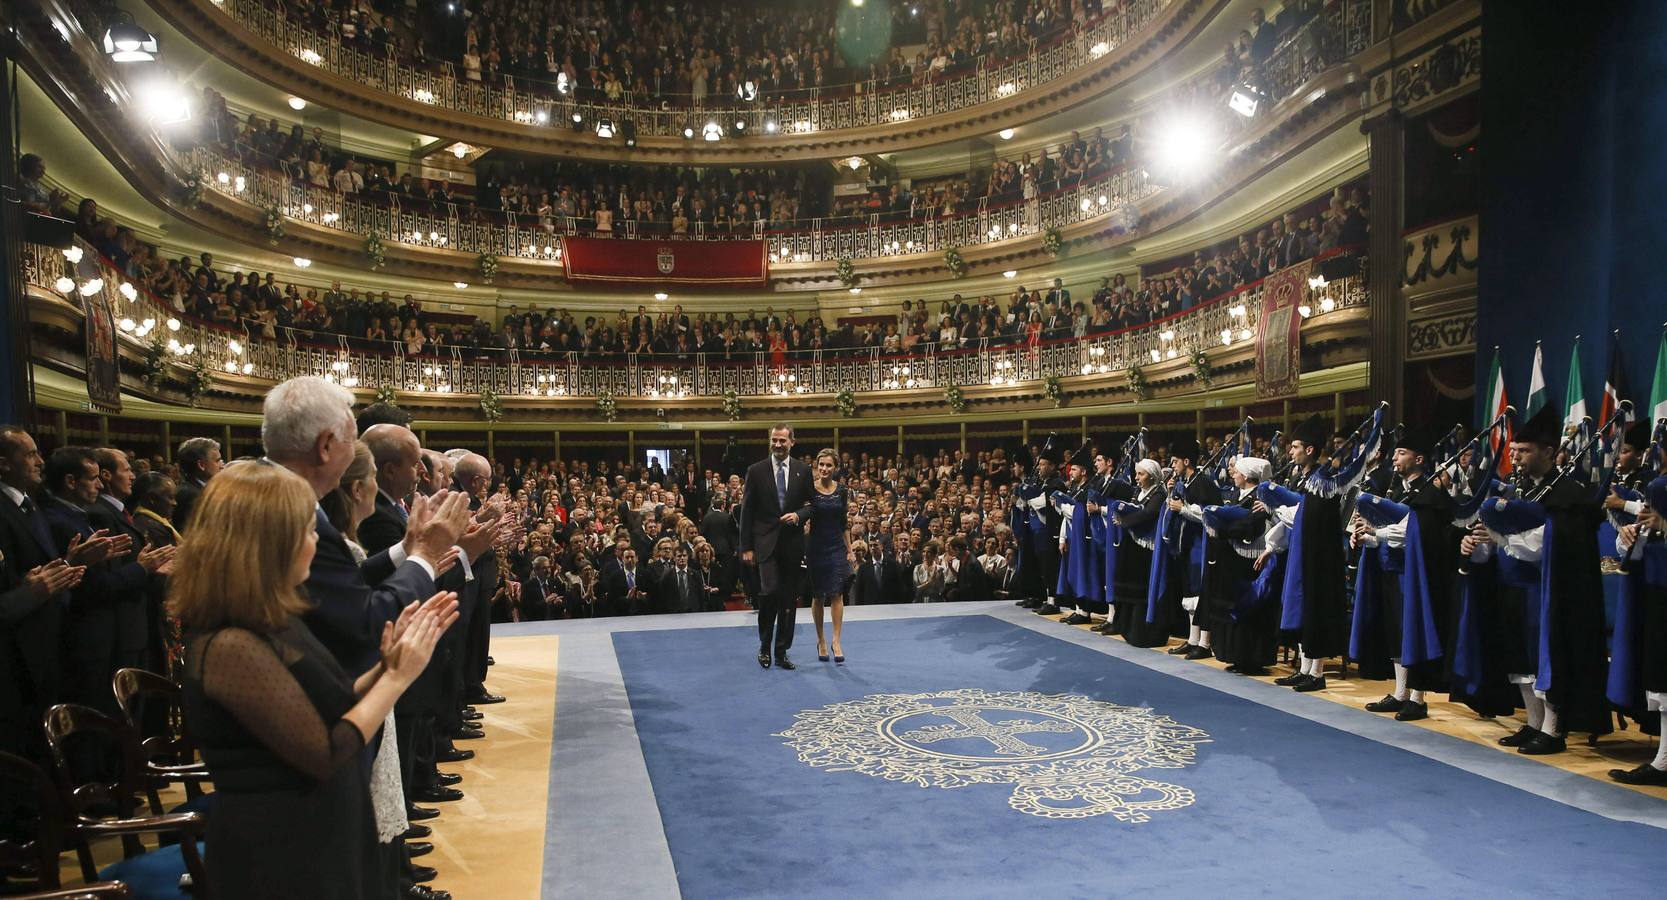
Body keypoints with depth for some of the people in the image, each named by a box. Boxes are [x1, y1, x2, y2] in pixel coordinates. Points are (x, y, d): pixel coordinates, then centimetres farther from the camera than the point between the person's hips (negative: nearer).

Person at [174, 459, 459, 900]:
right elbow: (326, 754, -25)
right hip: (281, 855, -9)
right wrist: (397, 676, -17)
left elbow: (329, 705, 8)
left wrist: (386, 664, -4)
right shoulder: (230, 646, -26)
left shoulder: (271, 620, 3)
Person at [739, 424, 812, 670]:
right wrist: (746, 547, -3)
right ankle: (764, 647, 7)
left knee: (789, 599, 6)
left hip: (793, 543, 3)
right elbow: (747, 511, 1)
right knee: (770, 591, -14)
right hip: (766, 542, -2)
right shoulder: (756, 471, 0)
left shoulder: (803, 470, 6)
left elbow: (811, 504, 11)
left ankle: (782, 651, 18)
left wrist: (798, 515, -11)